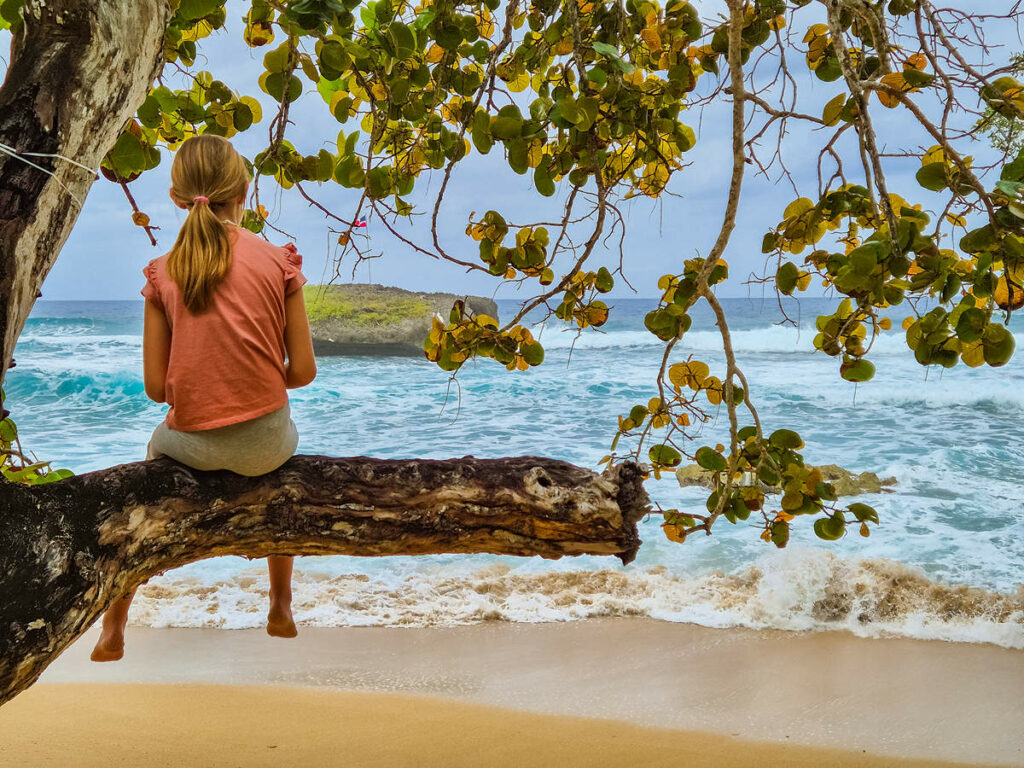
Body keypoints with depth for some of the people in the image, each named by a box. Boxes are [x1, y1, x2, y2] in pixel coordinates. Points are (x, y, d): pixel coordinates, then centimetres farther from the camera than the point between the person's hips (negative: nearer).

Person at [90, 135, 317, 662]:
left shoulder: (163, 273, -4)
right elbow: (303, 371, -5)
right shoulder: (279, 262, -6)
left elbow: (156, 387, -4)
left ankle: (113, 630, 38)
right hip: (265, 442, 0)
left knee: (157, 446, 35)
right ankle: (281, 609, 46)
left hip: (194, 444, 1)